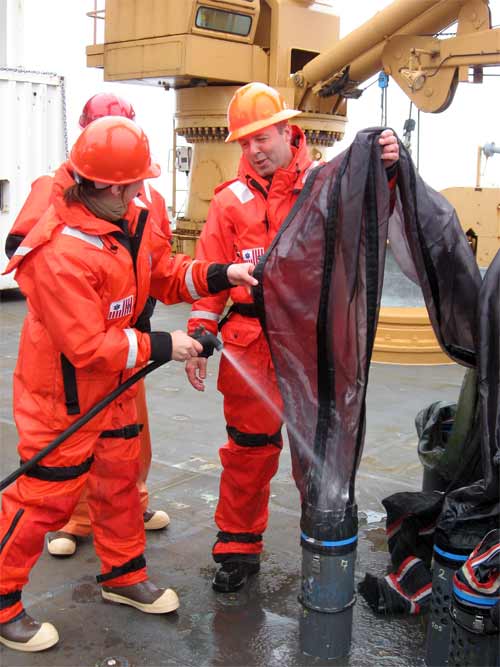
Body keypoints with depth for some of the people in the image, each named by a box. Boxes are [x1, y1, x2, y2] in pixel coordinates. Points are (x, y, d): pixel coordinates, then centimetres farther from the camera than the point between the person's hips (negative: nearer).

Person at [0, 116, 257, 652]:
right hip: (62, 397, -9)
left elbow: (166, 274, 6)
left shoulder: (130, 220, -5)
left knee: (120, 476, 19)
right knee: (45, 497, 2)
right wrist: (162, 347, -22)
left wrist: (221, 275, -10)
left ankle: (124, 576, 40)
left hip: (111, 386, 9)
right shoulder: (61, 253, -33)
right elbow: (88, 347, -30)